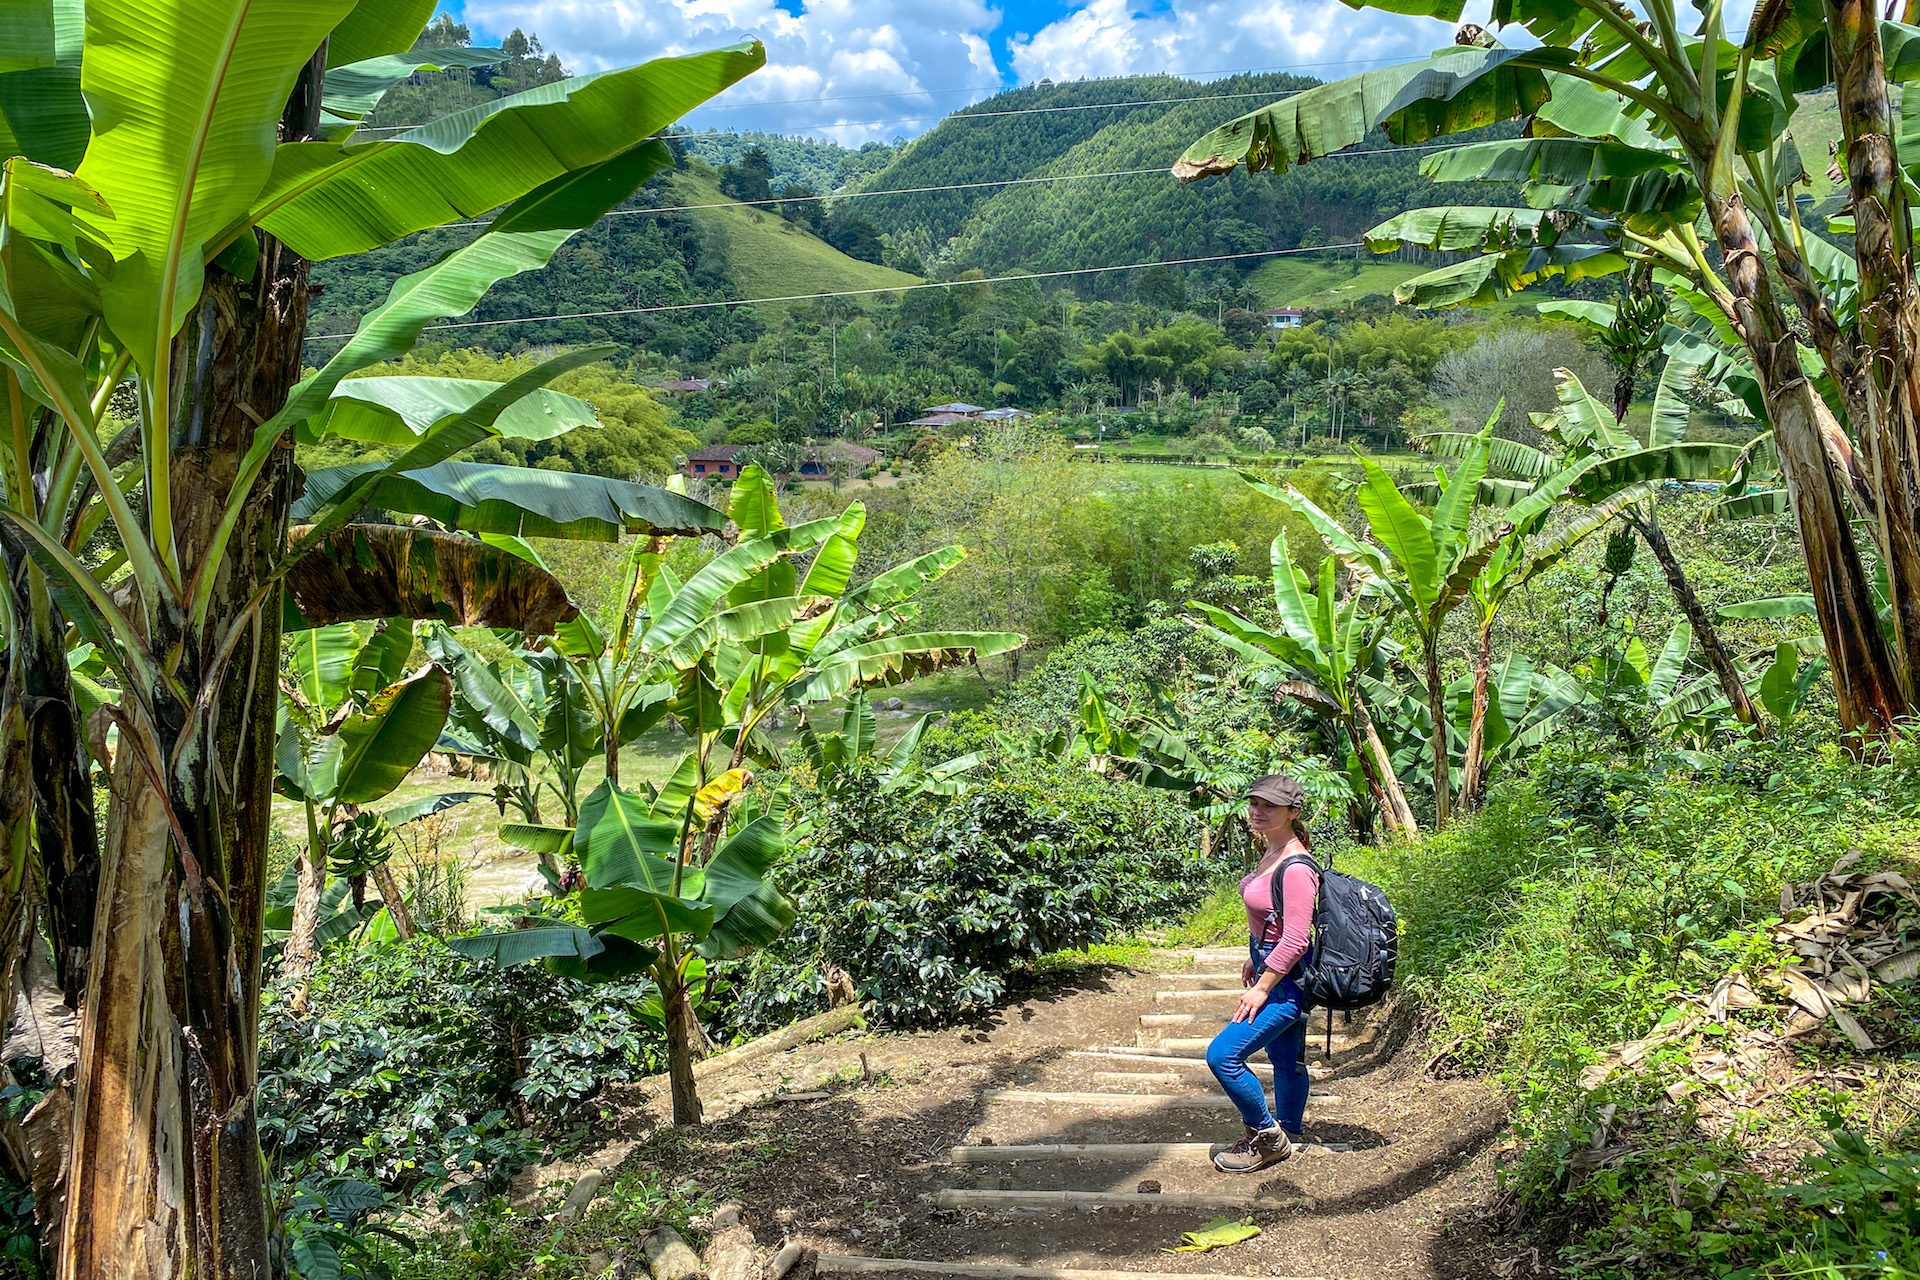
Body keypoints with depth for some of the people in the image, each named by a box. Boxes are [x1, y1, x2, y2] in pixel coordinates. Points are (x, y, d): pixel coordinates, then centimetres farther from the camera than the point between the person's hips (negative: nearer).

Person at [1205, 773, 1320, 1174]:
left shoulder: (1296, 868, -25)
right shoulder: (1273, 853, 5)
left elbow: (1296, 939, -26)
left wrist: (1262, 988, -20)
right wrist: (1254, 959, 25)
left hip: (1287, 980, -10)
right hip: (1271, 966, 10)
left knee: (1223, 1054, -9)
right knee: (1285, 1058, 20)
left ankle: (1266, 1134, 7)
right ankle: (1285, 1138, 34)